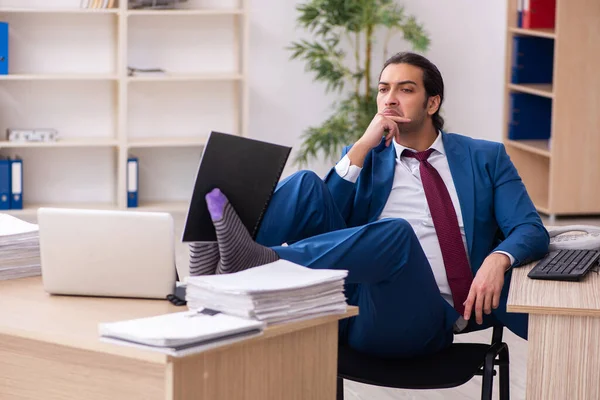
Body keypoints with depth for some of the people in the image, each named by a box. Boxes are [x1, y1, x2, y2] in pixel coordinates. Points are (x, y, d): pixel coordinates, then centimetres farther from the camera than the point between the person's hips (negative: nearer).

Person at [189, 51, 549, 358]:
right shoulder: (364, 157, 20)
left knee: (396, 232, -35)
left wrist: (498, 259, -18)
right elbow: (321, 218, 5)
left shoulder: (486, 158, 15)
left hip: (419, 318, -2)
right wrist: (363, 147, -3)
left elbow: (531, 230, 4)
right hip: (353, 305, 2)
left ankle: (265, 263, -48)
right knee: (306, 184, -17)